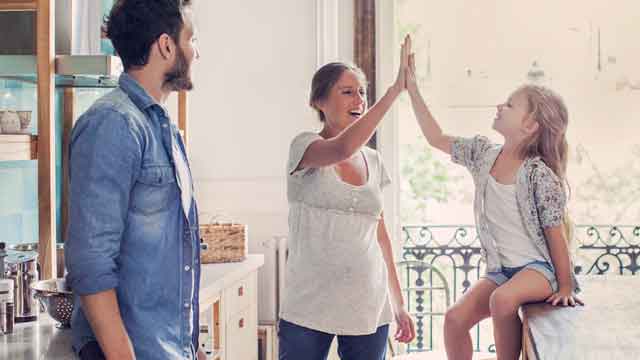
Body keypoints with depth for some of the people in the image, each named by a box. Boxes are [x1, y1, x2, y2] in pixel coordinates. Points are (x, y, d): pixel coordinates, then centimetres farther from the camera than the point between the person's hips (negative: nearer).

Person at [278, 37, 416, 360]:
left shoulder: (373, 160, 11)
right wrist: (394, 90, -29)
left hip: (369, 308, 5)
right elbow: (342, 150, -28)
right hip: (310, 309, -5)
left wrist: (398, 304, 15)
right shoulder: (304, 146, -5)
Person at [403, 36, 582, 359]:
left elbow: (556, 235, -11)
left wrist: (565, 287, -9)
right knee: (455, 318, -11)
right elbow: (436, 138, 8)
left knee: (503, 299, -36)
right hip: (500, 270, 6)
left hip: (539, 268, -6)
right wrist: (412, 88, 3)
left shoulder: (539, 175, -16)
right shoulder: (483, 154, 2)